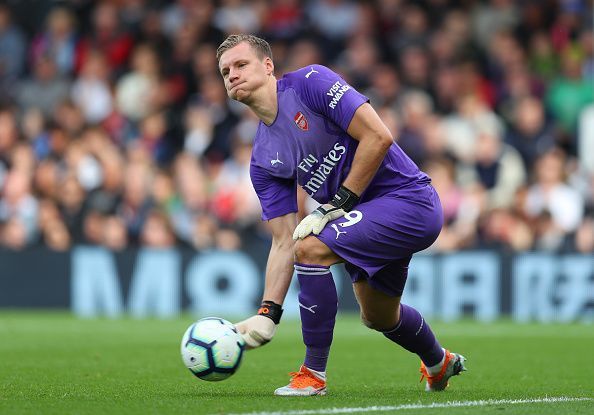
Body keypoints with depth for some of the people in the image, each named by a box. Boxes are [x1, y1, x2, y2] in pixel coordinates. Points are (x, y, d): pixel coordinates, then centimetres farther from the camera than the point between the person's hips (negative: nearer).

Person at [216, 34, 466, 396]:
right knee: (378, 316, 25)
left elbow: (378, 137, -20)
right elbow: (284, 241, 3)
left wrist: (335, 206, -18)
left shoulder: (311, 82, -13)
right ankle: (439, 364, 58)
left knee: (311, 249, -25)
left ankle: (314, 375, -12)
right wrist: (268, 313, -8)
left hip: (407, 197, -9)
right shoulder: (262, 161, 6)